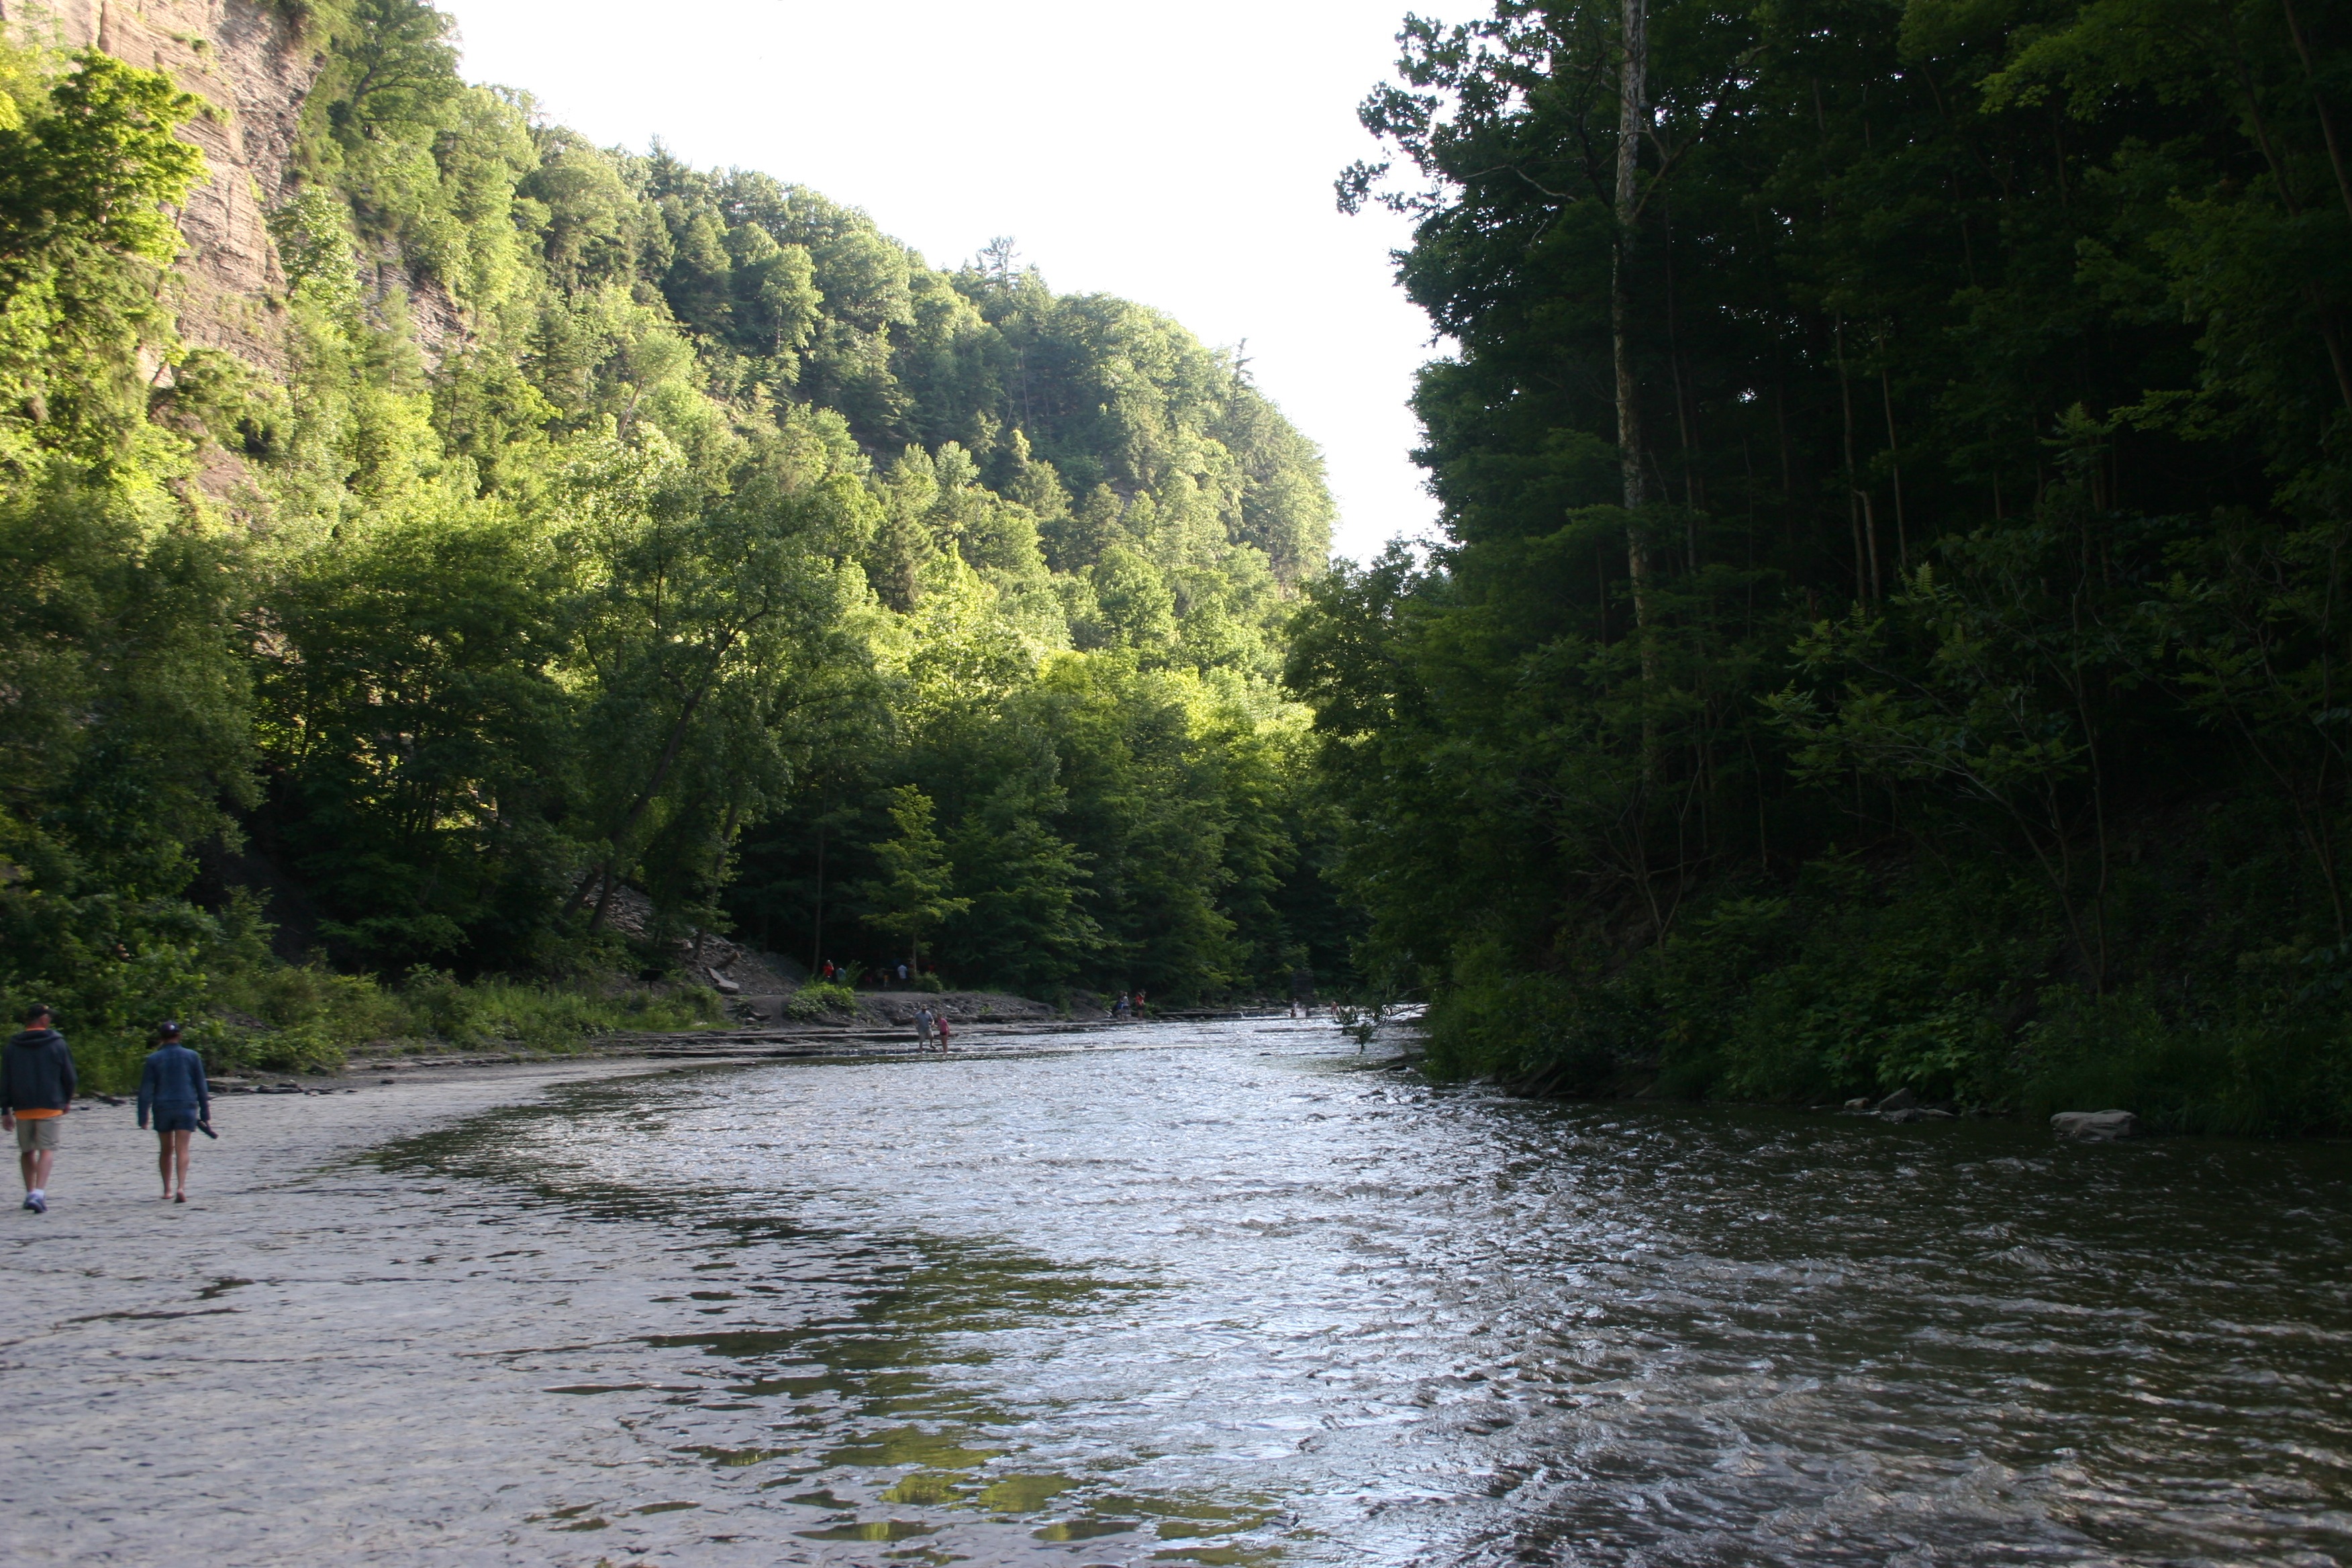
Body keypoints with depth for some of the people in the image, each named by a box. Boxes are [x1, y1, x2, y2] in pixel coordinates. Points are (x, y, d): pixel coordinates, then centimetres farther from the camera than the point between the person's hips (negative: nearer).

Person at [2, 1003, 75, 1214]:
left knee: (27, 1151, 16)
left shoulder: (11, 1047, 6)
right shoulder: (57, 1044, -1)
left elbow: (5, 1081, 5)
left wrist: (5, 1111, 8)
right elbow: (69, 1076, 1)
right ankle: (39, 1193, -21)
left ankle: (30, 1193, 18)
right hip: (49, 1107, -3)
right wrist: (67, 1101, 16)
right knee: (47, 1150, -5)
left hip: (22, 1108, 3)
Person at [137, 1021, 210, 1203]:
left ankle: (167, 1191, 20)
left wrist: (143, 1117, 1)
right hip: (186, 1108, -1)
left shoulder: (153, 1059, 1)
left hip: (162, 1109, 1)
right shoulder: (192, 1056, 3)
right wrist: (205, 1113, 10)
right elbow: (201, 1087, 5)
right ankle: (181, 1187, -25)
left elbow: (145, 1090, -1)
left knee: (165, 1151, 14)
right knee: (182, 1150, -8)